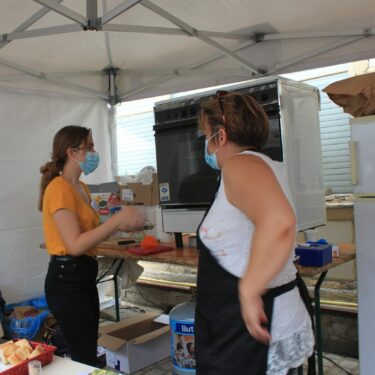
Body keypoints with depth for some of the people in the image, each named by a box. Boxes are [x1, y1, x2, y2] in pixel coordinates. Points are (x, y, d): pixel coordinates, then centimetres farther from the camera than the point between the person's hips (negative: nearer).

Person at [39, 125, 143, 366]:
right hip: (67, 279, -10)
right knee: (85, 360, -2)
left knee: (87, 354, 16)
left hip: (84, 276, 10)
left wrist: (120, 225, 3)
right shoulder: (59, 189, -16)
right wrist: (117, 219, -23)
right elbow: (76, 244, -23)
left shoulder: (81, 187, 14)